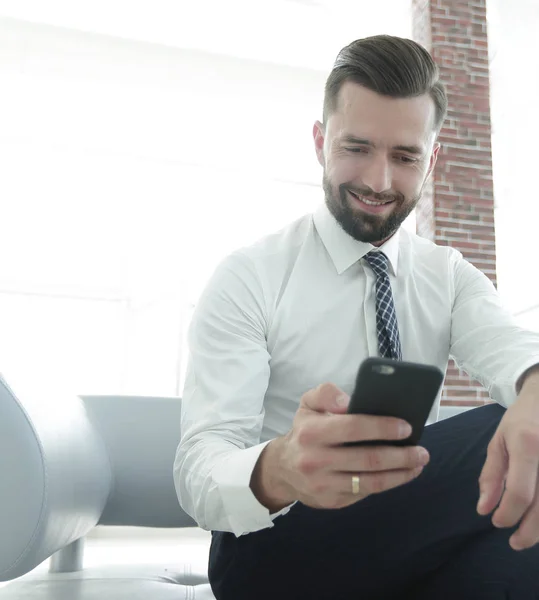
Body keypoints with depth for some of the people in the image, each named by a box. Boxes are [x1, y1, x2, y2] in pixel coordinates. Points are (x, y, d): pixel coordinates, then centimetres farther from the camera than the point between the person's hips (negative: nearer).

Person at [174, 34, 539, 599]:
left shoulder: (451, 277, 7)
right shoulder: (248, 278, -6)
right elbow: (199, 476, -15)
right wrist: (278, 471, -41)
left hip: (419, 554, 5)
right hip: (278, 554, -5)